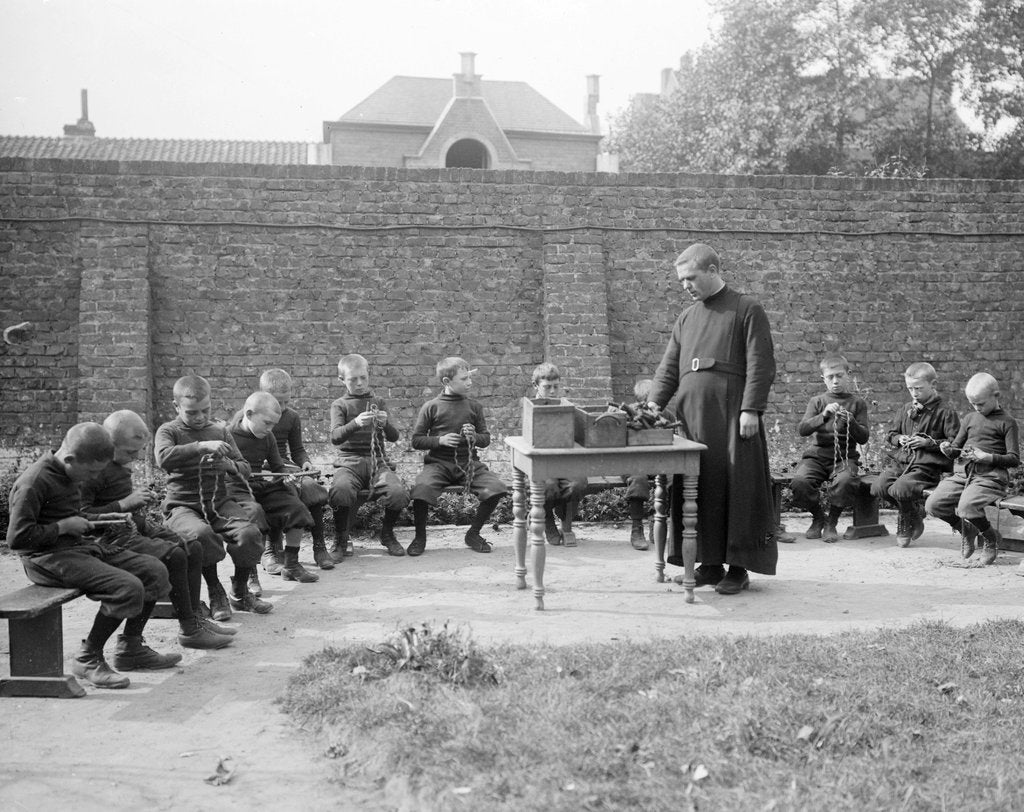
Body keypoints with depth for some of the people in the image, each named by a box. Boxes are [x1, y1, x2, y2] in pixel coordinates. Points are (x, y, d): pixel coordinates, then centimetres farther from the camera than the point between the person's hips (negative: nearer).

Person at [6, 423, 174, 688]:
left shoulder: (70, 476, 13)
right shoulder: (34, 482, -18)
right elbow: (17, 537, -23)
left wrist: (86, 524, 14)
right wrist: (64, 526, -16)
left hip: (81, 546, 10)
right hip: (49, 558, -10)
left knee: (154, 571, -1)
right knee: (128, 588, -27)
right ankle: (88, 659, -9)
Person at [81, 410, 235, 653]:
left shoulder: (121, 464, 14)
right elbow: (81, 513, -23)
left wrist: (139, 496, 12)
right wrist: (124, 504, -20)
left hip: (137, 525, 10)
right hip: (114, 535, -10)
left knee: (193, 548, -1)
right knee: (173, 555, -25)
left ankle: (193, 618, 5)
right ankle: (188, 630, -13)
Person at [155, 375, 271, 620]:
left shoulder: (220, 431, 13)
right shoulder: (169, 431, 3)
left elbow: (246, 470, 12)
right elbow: (164, 457, -21)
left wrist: (231, 466, -12)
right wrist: (201, 446, -28)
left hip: (219, 502, 3)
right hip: (183, 506, -3)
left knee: (250, 533, -25)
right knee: (201, 534, -37)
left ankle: (240, 592, 2)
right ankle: (215, 593, -11)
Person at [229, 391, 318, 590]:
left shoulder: (267, 437, 10)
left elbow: (278, 467, 20)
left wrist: (286, 477, 0)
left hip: (263, 486, 6)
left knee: (296, 509, -11)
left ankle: (291, 566, 6)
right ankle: (250, 575, -21)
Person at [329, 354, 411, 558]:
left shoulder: (378, 402, 15)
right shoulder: (340, 405, 9)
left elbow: (394, 437, 5)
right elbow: (335, 437, -9)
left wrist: (385, 424, -18)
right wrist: (355, 423, -29)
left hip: (378, 461, 2)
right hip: (350, 462, -2)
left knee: (399, 493, -28)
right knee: (340, 491, -36)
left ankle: (387, 534, 4)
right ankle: (340, 541, -9)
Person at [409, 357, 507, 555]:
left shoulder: (474, 407, 10)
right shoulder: (431, 407, 1)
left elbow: (486, 439, 14)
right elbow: (416, 441, 3)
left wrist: (475, 437, -9)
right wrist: (440, 440, -13)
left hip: (468, 463, 3)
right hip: (439, 463, -3)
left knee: (496, 488, -21)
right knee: (421, 488, -33)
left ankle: (473, 534, 2)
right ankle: (420, 537, -6)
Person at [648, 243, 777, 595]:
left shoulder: (747, 309, 1)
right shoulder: (686, 318, 18)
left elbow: (760, 364, -6)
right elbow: (668, 367, 17)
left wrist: (750, 409, -14)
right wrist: (654, 403, 2)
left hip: (731, 415, -6)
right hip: (691, 415, 6)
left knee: (734, 487, -4)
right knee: (697, 489, 5)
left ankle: (739, 568, 4)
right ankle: (709, 563, 14)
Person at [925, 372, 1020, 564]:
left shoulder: (1007, 422, 1)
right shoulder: (970, 419, 18)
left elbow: (1014, 459, -5)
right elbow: (955, 452, 20)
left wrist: (986, 457, -18)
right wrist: (948, 449, -4)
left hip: (992, 476, -6)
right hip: (965, 474, 6)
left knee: (966, 507, -33)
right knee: (932, 505, -13)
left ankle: (990, 538, 0)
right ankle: (965, 530, 15)